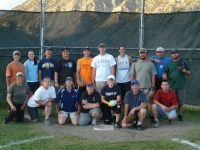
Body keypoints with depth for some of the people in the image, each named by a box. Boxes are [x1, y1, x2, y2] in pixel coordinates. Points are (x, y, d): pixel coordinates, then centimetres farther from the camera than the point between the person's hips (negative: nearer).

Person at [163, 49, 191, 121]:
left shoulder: (183, 62, 7)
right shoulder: (169, 63, 7)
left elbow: (189, 73, 9)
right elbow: (164, 73, 4)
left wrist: (184, 71, -12)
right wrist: (164, 75, -19)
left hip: (181, 86, 0)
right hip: (171, 86, 0)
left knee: (180, 102, 7)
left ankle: (180, 115, 20)